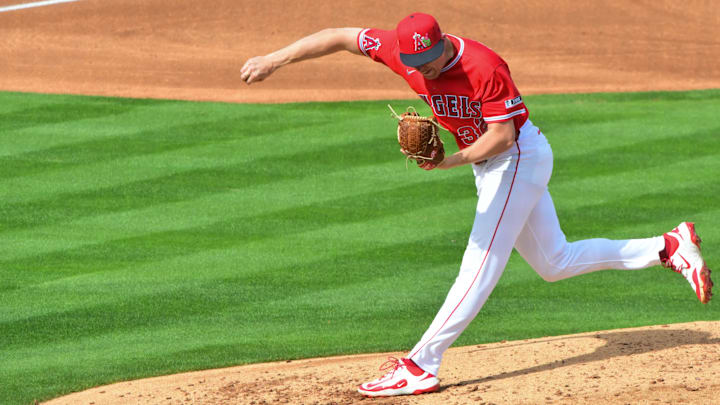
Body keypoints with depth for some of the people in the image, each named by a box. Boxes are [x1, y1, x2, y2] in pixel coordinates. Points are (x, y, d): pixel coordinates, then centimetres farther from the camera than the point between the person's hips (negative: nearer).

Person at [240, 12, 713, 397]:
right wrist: (274, 59, -17)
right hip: (489, 167, 9)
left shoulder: (484, 66, -28)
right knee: (555, 263, 14)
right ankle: (668, 249, 20)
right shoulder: (404, 49, -11)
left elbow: (503, 134, -24)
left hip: (519, 157, -9)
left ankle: (421, 366, -18)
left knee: (481, 264, -13)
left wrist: (453, 161, -34)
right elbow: (340, 37, -9)